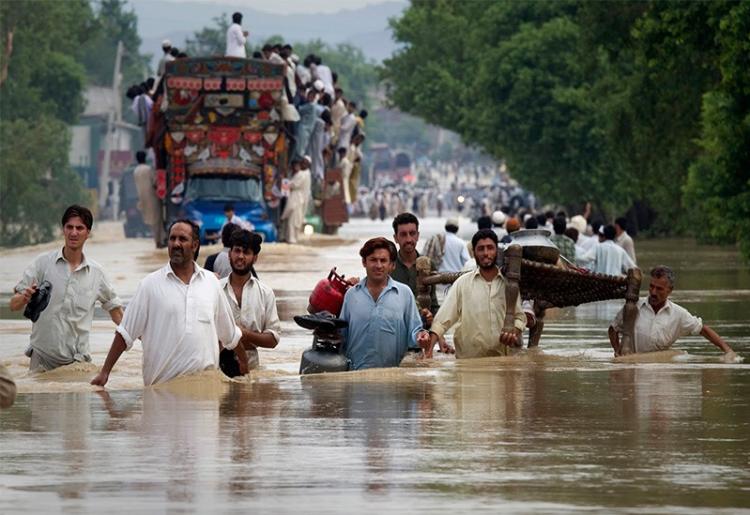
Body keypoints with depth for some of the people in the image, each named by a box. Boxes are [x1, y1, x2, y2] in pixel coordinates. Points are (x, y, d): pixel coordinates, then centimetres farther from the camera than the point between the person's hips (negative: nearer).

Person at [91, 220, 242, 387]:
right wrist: (105, 372, -2)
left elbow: (230, 335, 21)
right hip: (161, 384, -2)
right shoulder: (151, 284, 3)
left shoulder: (211, 282, 11)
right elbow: (125, 333, 2)